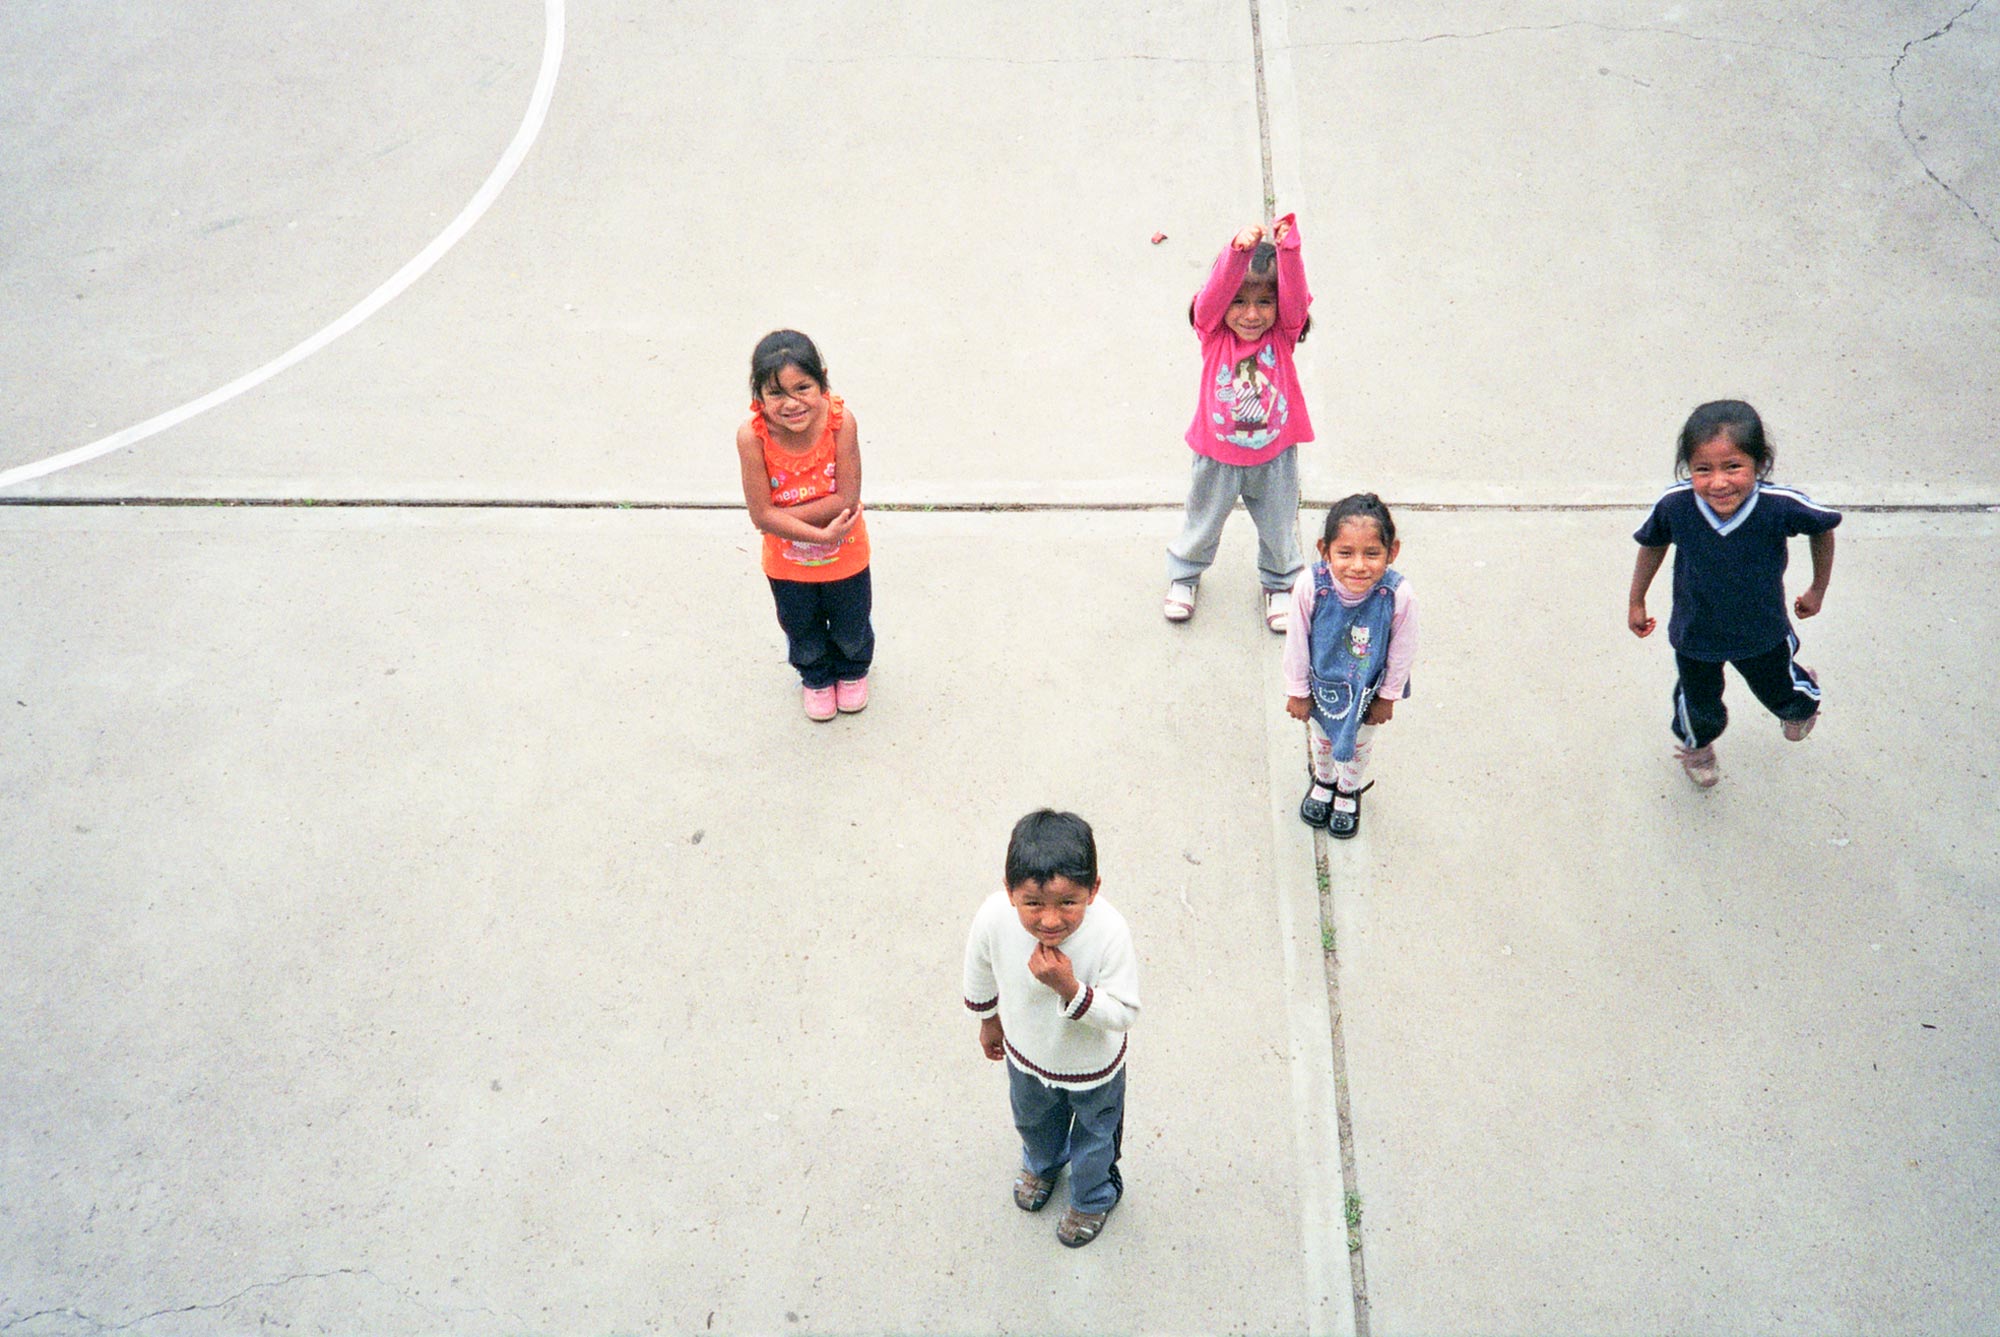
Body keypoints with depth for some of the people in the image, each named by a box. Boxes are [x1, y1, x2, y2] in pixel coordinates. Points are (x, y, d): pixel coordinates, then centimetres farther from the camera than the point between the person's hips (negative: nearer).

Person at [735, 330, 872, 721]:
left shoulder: (840, 421, -30)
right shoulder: (752, 435, -30)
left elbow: (847, 498, -29)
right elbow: (762, 515, -27)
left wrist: (782, 518, -27)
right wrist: (821, 534, -30)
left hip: (845, 557, 0)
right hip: (787, 562, 0)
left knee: (851, 629, 27)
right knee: (803, 634, 27)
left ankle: (853, 670, 60)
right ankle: (816, 678, 60)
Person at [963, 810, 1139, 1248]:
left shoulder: (1108, 932, -41)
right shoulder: (994, 917, -35)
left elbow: (1124, 1013, -30)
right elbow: (980, 974, -11)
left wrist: (1070, 989, -46)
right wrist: (989, 1022, 7)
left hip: (1093, 1064, -2)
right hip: (1027, 1054, 2)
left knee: (1095, 1137, 29)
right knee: (1033, 1122, 35)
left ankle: (1093, 1197, 62)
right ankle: (1041, 1164, 71)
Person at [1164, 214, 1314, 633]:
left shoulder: (1283, 334, -13)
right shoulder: (1213, 333, -16)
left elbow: (1295, 295, -32)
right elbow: (1215, 291, -35)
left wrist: (1289, 250, -51)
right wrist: (1238, 251, -55)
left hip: (1274, 455, 1)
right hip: (1218, 455, -1)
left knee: (1280, 526, 20)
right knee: (1202, 522, 22)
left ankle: (1280, 582, 47)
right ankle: (1184, 574, 49)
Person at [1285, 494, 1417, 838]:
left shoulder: (1398, 595, -38)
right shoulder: (1310, 586, -37)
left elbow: (1403, 651, -18)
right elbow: (1297, 642, -19)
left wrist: (1388, 697, -5)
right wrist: (1297, 691, -7)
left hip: (1368, 688, 0)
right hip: (1322, 684, 0)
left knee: (1359, 745, 28)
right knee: (1321, 737, 30)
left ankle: (1349, 790, 59)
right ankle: (1323, 781, 62)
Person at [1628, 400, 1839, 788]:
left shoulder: (1782, 507, -35)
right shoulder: (1674, 505, -33)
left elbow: (1823, 529, -11)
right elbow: (1652, 545, -9)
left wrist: (1818, 589, 3)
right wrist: (1636, 602, 4)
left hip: (1763, 634, 0)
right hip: (1695, 635, 0)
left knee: (1783, 695, 28)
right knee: (1700, 706, 26)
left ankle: (1803, 700, 67)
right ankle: (1696, 744, 63)